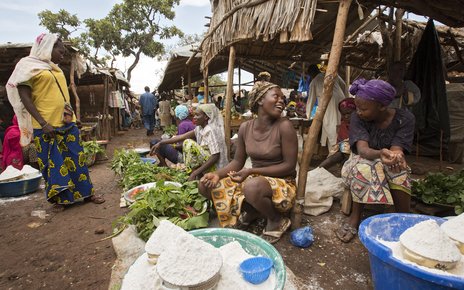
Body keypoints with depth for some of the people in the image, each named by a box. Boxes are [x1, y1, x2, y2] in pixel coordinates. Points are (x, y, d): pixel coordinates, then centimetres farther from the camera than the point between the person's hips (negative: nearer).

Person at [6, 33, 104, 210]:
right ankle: (59, 198, 17)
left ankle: (87, 193, 17)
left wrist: (70, 114, 15)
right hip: (47, 126, -6)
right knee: (53, 164, 4)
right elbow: (24, 96, -11)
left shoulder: (56, 69, 16)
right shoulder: (29, 65, -4)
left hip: (67, 123, 7)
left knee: (77, 159, 9)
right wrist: (43, 123, -18)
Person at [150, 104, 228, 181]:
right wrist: (161, 143, -1)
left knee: (190, 144, -19)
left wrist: (195, 173, -25)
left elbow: (215, 156, -25)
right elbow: (182, 137, 4)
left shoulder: (211, 130, -19)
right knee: (186, 142, 13)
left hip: (215, 168, -9)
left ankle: (196, 177, -8)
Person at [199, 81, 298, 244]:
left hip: (282, 183, -5)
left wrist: (251, 171, -23)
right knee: (206, 186, -5)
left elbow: (289, 166, -17)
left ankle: (277, 220, -6)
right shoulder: (245, 128, -2)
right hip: (254, 179, 5)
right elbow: (237, 162, 4)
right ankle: (250, 211, 9)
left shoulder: (284, 126, -16)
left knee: (253, 186, -40)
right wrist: (217, 174, -15)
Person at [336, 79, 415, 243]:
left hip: (389, 166, 1)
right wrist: (380, 154, -55)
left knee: (398, 173, -35)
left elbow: (396, 150, -27)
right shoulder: (357, 119, -17)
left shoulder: (405, 119, -14)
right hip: (361, 164, 0)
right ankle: (355, 218, -24)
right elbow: (362, 149, -32)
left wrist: (396, 157, -52)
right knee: (364, 167, -36)